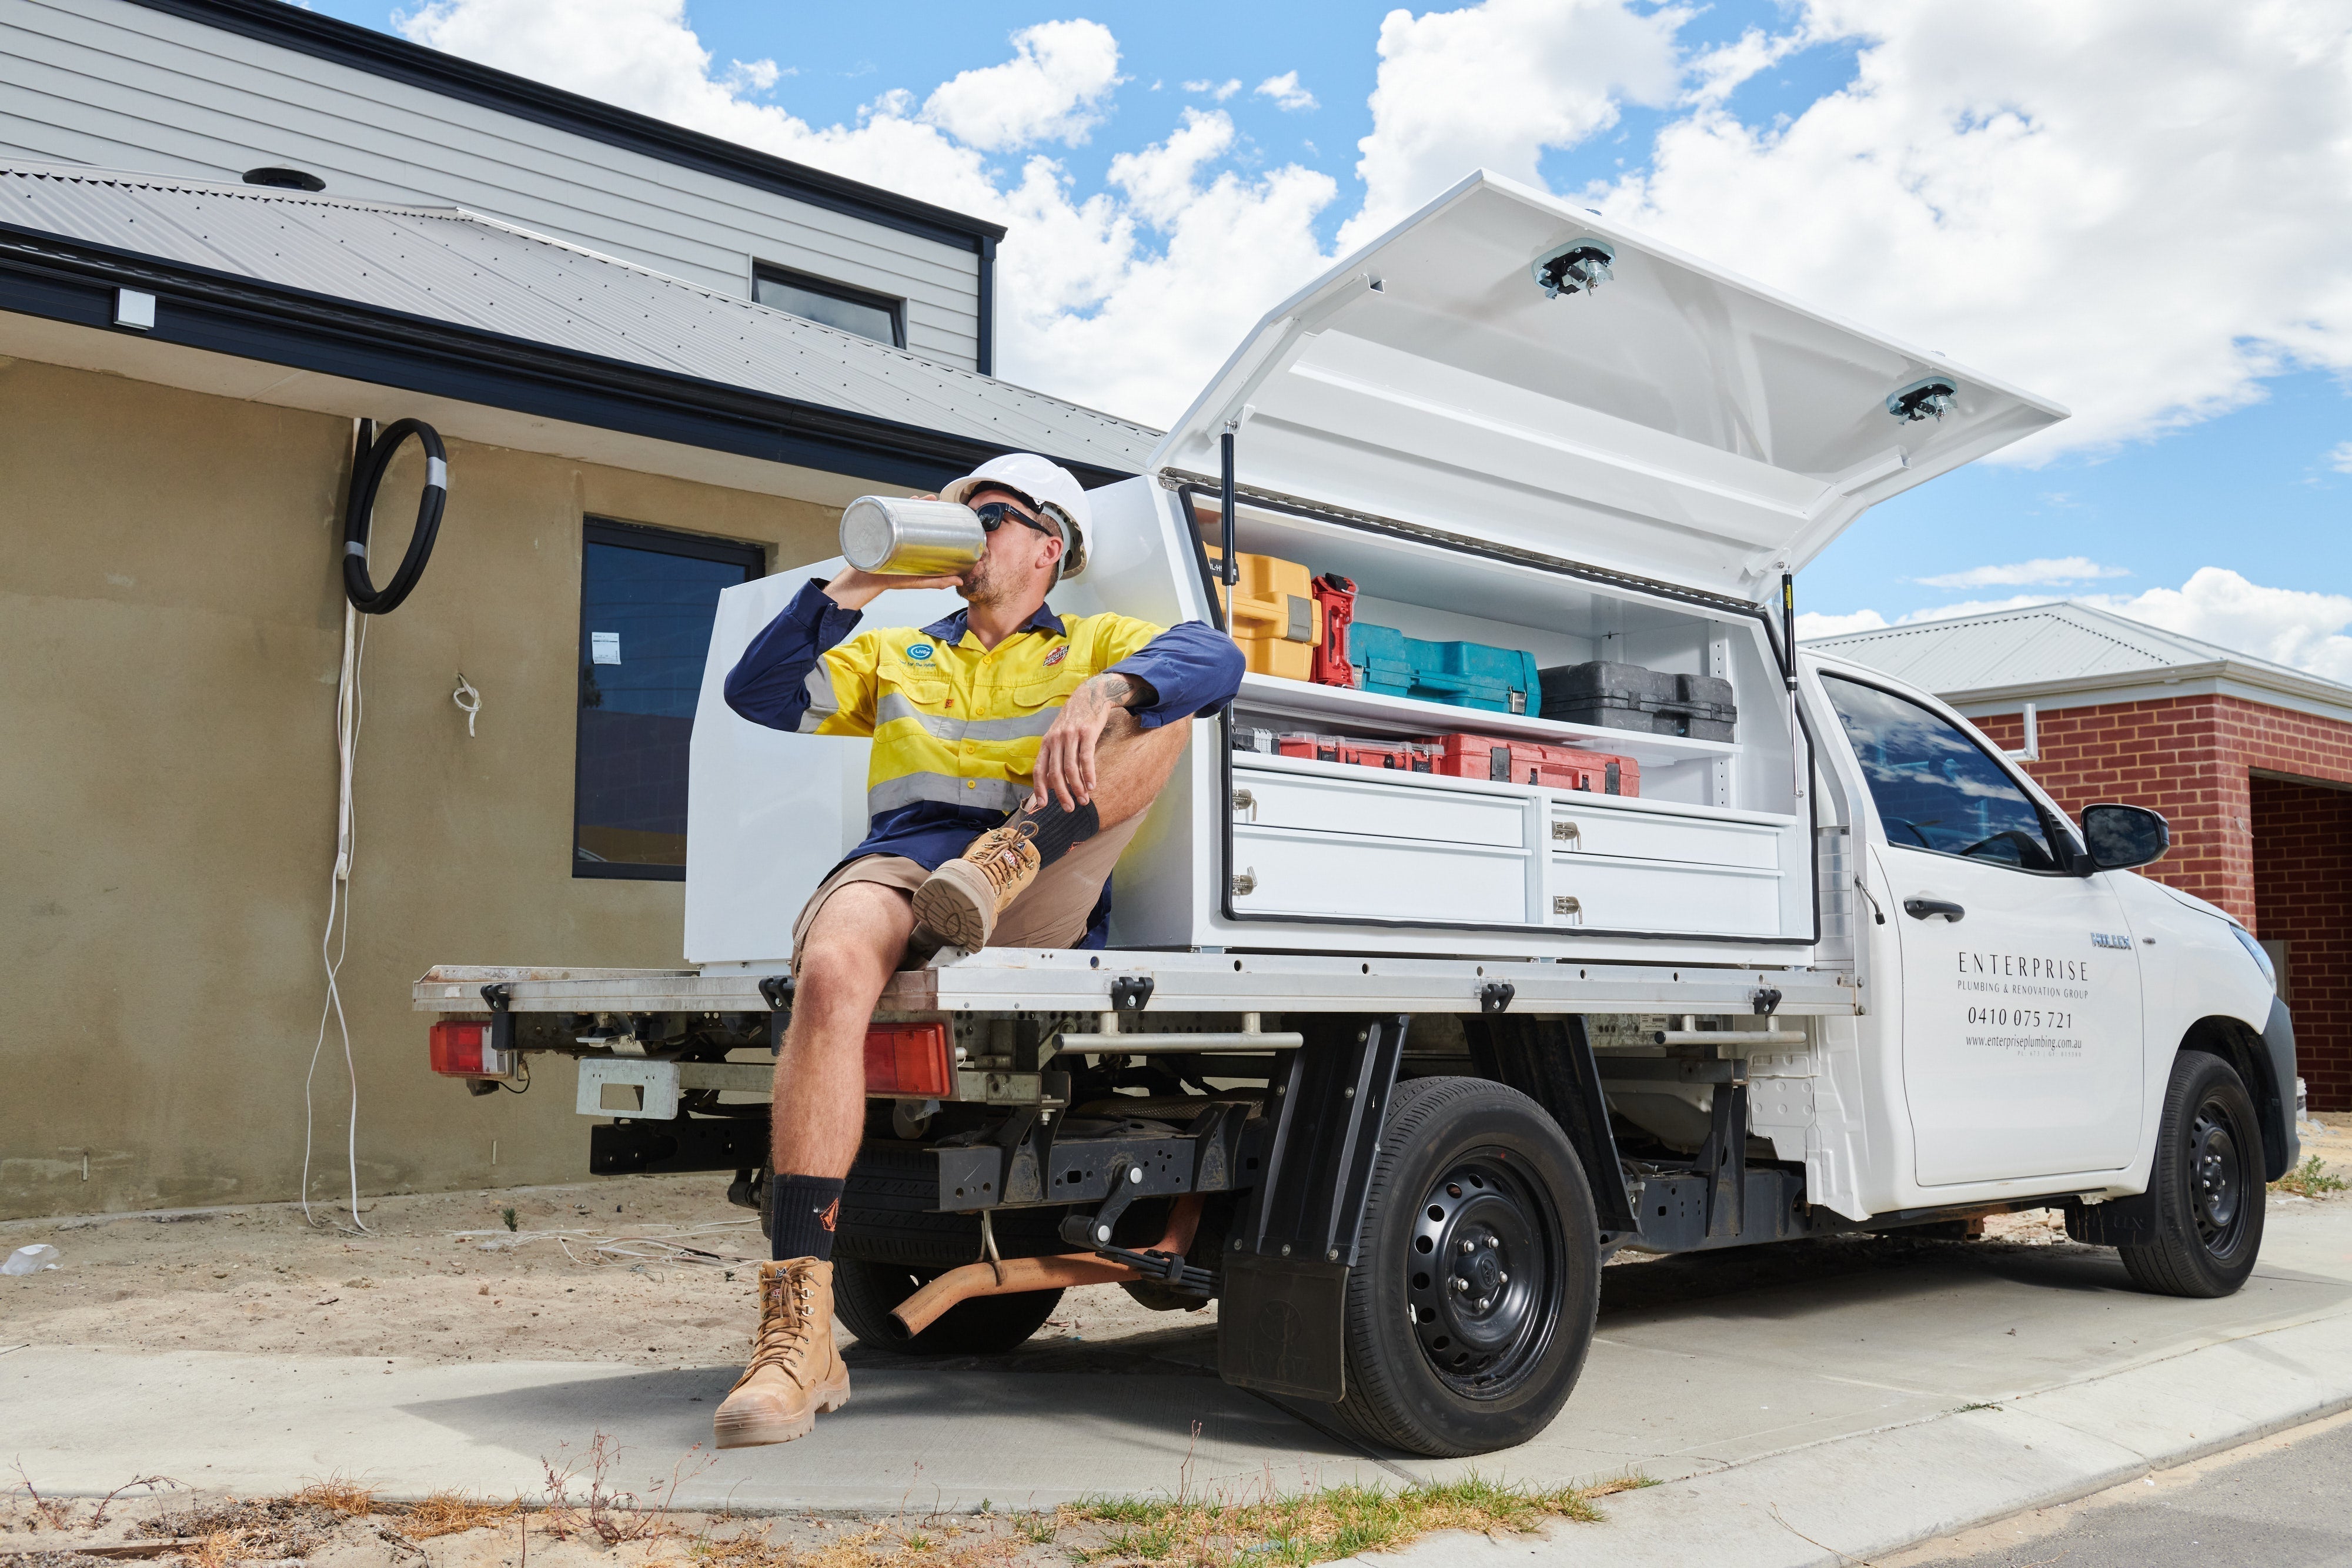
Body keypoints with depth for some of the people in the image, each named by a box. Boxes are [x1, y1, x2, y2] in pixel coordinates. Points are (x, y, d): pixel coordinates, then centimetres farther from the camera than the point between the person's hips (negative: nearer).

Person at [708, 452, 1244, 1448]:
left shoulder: (1091, 646, 24)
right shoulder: (896, 657, 34)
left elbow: (1214, 657, 1)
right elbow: (758, 694, 22)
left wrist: (1104, 695, -21)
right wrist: (858, 586, 15)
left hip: (1035, 903, -1)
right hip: (899, 869, 1)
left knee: (1160, 705, -15)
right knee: (829, 973, -36)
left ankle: (1008, 860, -34)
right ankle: (799, 1334, -37)